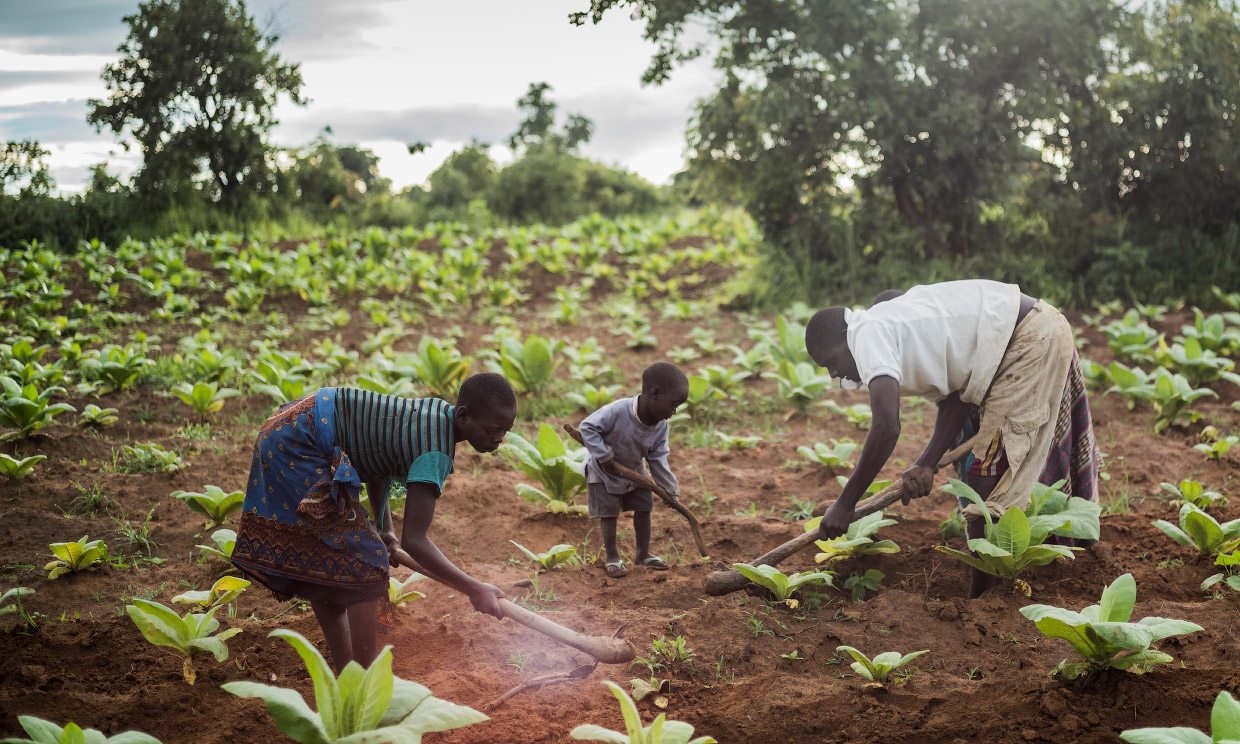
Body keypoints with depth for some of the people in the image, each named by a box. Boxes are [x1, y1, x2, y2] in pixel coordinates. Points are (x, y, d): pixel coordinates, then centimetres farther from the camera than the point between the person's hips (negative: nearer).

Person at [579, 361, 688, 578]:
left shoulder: (661, 426, -17)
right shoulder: (617, 411, -37)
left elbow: (657, 460, -8)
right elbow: (588, 426, -31)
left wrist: (671, 491, -12)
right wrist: (604, 456, -30)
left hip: (634, 470, 6)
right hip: (604, 472, -6)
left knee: (644, 508, 8)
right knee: (609, 513, -3)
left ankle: (643, 553, 23)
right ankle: (612, 558, 12)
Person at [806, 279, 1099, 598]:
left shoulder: (869, 334, -14)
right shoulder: (898, 331, 15)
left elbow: (886, 427, -26)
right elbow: (956, 400, 6)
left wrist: (844, 503, -20)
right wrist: (926, 464, -7)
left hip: (1031, 341, -11)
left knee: (988, 476, -10)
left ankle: (981, 596, -6)